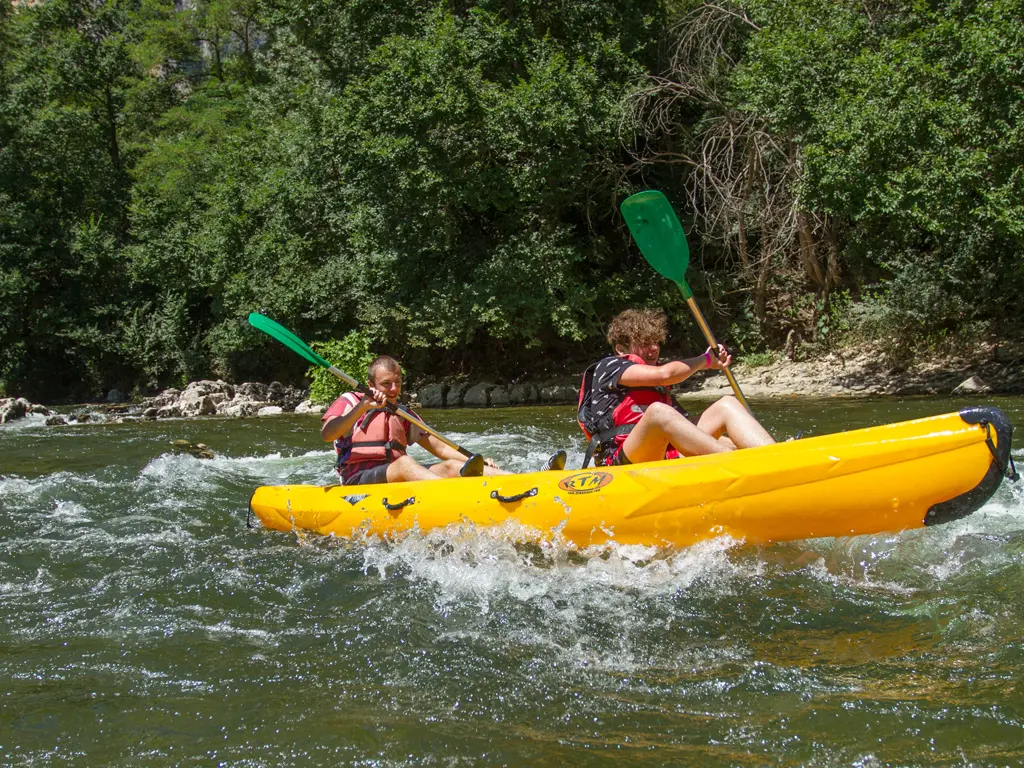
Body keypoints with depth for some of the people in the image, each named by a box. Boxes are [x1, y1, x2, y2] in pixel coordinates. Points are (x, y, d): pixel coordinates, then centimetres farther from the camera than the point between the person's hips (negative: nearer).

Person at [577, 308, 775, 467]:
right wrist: (706, 360, 8)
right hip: (625, 463, -7)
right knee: (658, 411, -35)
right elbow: (664, 374, -8)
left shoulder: (659, 389, 32)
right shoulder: (607, 367, 8)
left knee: (727, 404, -3)